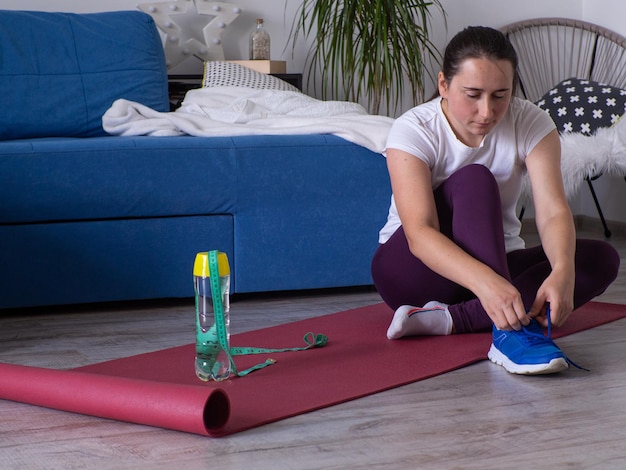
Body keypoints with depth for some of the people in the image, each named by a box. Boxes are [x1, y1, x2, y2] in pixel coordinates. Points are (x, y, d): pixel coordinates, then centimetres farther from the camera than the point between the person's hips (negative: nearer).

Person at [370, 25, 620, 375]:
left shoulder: (531, 123, -11)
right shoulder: (413, 130, -20)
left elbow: (553, 211, -24)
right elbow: (419, 233, -34)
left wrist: (562, 271, -46)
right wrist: (484, 281, -51)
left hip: (498, 262, 4)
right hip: (414, 268, -4)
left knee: (601, 258, -21)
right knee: (474, 179, -30)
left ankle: (448, 319, -32)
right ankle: (510, 333, -45)